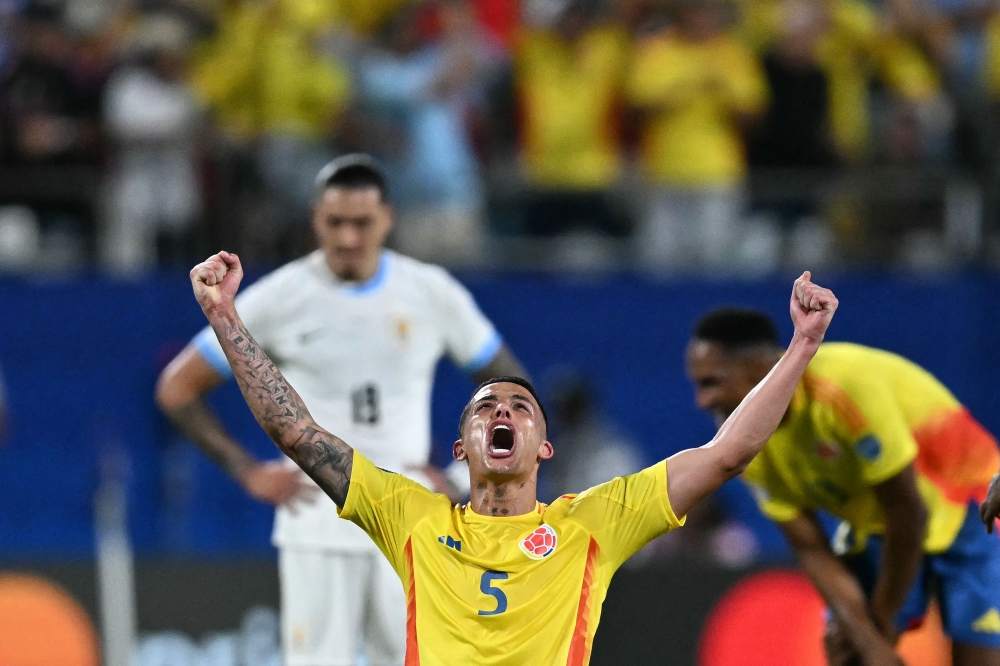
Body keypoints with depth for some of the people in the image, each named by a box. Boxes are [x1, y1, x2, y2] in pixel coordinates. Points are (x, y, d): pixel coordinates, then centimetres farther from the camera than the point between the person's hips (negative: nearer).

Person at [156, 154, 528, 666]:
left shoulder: (434, 294, 3)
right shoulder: (281, 297, -3)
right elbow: (177, 389, 3)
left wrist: (458, 477, 2)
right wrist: (247, 472, -4)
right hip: (316, 521, -2)